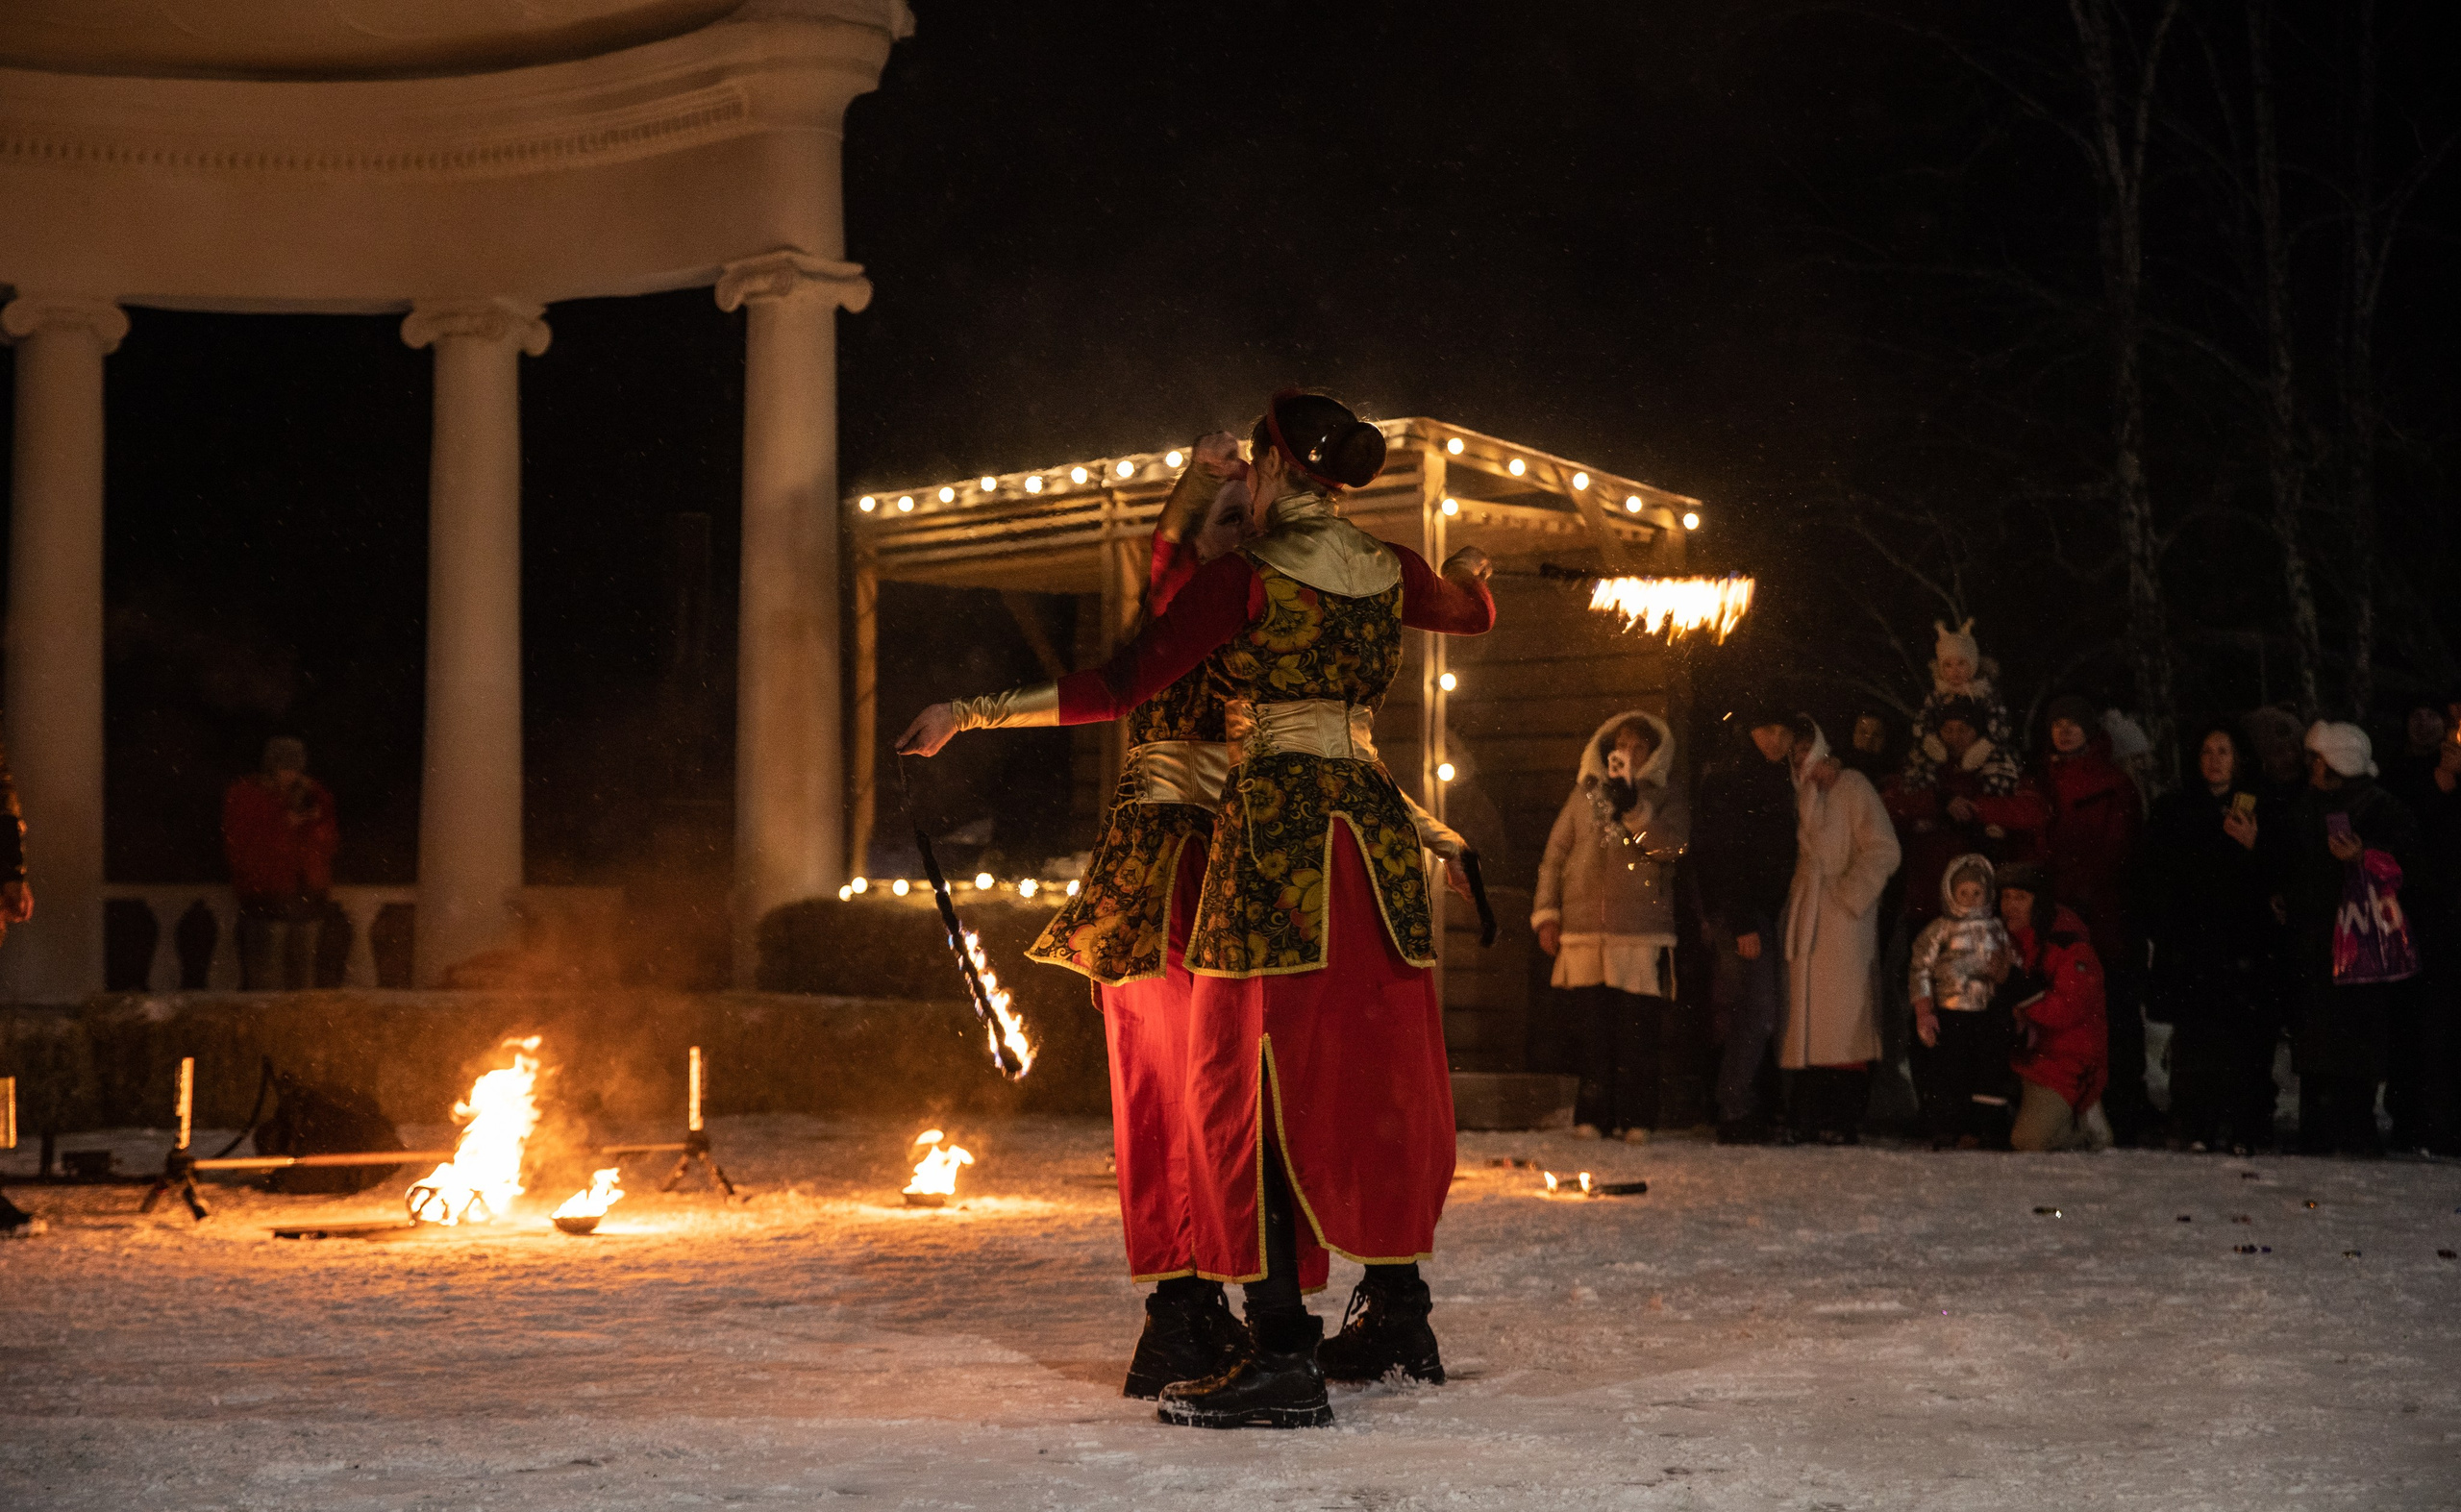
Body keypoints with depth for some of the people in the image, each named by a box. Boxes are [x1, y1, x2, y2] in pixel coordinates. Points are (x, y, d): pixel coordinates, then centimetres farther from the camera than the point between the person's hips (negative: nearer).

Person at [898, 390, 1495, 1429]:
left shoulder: (1246, 575, -8)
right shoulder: (1392, 571, 10)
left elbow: (1118, 688, -12)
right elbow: (1476, 613, 33)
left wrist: (975, 713, -5)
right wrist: (1469, 568, 57)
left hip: (1277, 826, -7)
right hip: (1372, 825, 7)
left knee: (1253, 1080, -4)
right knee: (1373, 1073, 15)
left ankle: (1281, 1354, -8)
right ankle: (1396, 1317, 23)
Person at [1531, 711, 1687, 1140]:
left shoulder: (1663, 801, 11)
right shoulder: (1584, 796, 17)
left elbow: (1669, 845, -8)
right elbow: (1554, 857, 16)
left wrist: (1633, 807, -18)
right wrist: (1546, 915, 8)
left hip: (1642, 935, -2)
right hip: (1582, 931, 2)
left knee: (1636, 1032, -6)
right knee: (1586, 1028, -2)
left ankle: (1635, 1118, 0)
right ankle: (1591, 1116, 6)